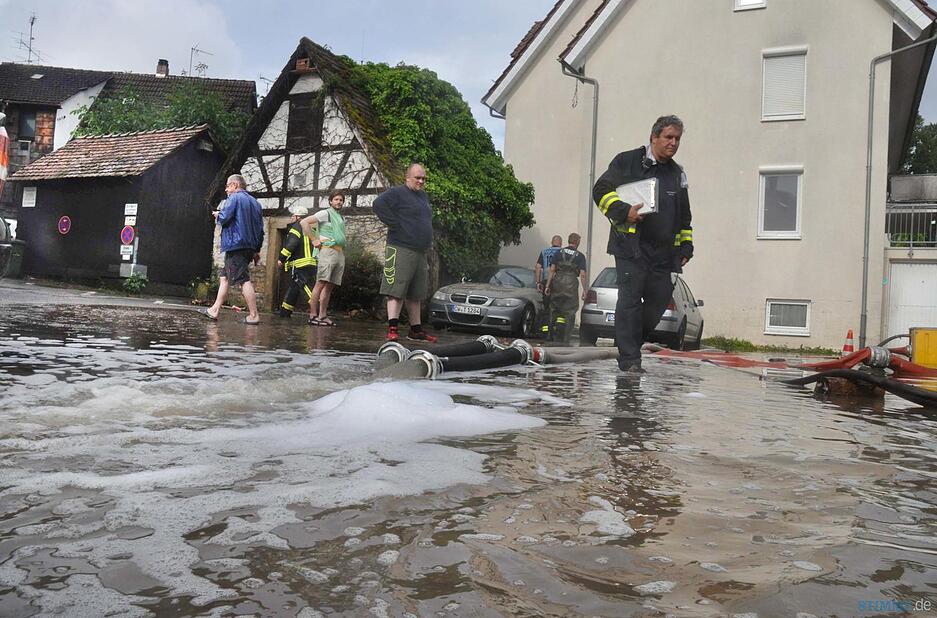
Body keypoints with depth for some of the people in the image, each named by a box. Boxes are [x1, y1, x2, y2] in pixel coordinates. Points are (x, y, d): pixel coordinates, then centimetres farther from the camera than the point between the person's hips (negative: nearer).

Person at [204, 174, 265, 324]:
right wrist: (257, 250, 22)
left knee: (243, 280, -10)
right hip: (250, 247, 9)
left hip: (235, 246, -9)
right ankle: (215, 310, 17)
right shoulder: (254, 202, 19)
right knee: (224, 277, 15)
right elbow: (260, 228, 19)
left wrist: (217, 215, 9)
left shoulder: (234, 198, -6)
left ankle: (254, 315, -12)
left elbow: (224, 218, -15)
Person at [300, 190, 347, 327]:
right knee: (321, 283, -12)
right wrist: (314, 240, -9)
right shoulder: (325, 213, 1)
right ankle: (312, 315, -13)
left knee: (330, 286, 4)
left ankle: (322, 315, 5)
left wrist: (343, 251, 16)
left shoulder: (342, 218, 23)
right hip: (328, 251, -7)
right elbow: (304, 222, -7)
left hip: (340, 253, 7)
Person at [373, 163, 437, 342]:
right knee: (397, 290, -12)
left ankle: (416, 330, 19)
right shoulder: (397, 193, -5)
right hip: (401, 249, -8)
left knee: (415, 294, 12)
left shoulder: (423, 196, 21)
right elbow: (379, 204, -21)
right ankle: (392, 328, -15)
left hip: (420, 252, 8)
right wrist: (395, 225, -19)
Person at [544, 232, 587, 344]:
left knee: (555, 310, 12)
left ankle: (556, 338, 13)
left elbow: (552, 270, 3)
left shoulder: (559, 252, 9)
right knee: (570, 312, 4)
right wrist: (584, 290, 2)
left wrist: (547, 285, 4)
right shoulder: (580, 256, 4)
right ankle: (565, 340, 2)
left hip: (557, 284, 2)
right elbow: (582, 275, -2)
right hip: (571, 285, -2)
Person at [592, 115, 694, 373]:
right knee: (630, 301, -11)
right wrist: (624, 211, -14)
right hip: (630, 247, -6)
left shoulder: (678, 174, 21)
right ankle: (629, 360, -7)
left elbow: (684, 216, 27)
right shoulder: (627, 161, 3)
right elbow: (601, 190, -1)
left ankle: (630, 345, 23)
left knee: (658, 302, 5)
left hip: (663, 253, 6)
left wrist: (686, 246, 18)